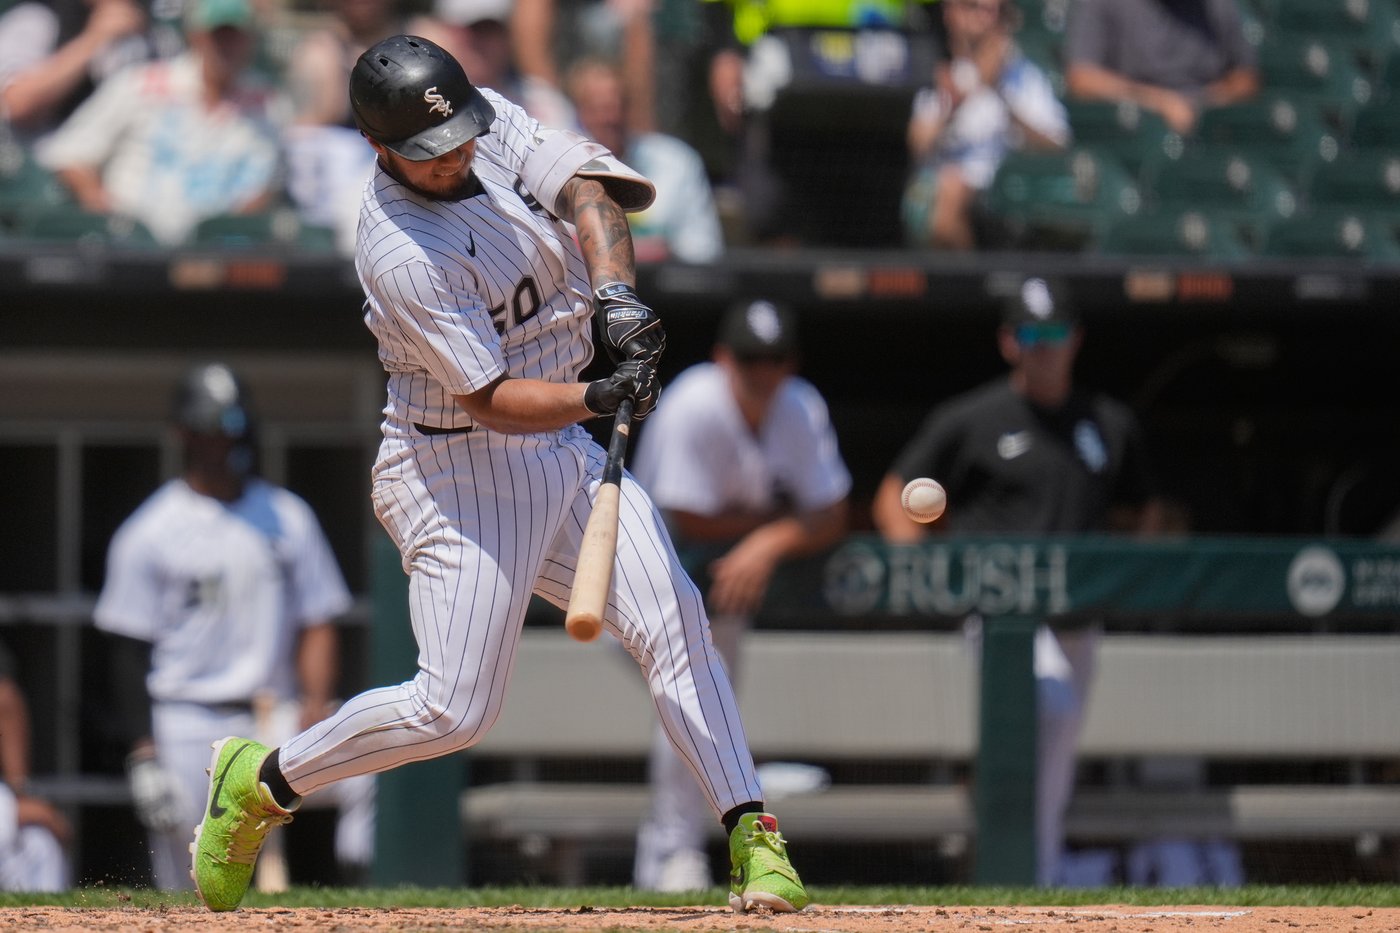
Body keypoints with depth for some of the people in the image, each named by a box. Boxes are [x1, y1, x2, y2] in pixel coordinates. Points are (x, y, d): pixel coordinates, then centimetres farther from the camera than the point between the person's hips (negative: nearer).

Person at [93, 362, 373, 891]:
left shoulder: (289, 517, 10)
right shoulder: (148, 533, 0)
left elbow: (317, 625, 8)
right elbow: (129, 650, -2)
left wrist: (315, 703, -10)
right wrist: (143, 756, -10)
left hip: (274, 719, 2)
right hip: (186, 724, -2)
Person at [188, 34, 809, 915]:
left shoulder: (495, 125, -4)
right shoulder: (400, 255, -25)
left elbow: (587, 192, -14)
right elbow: (493, 401, -25)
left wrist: (617, 292, -31)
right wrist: (597, 399, -39)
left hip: (563, 448, 7)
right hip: (460, 470, -7)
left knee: (674, 620, -6)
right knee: (454, 709, -8)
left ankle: (754, 838, -6)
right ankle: (261, 781, 12)